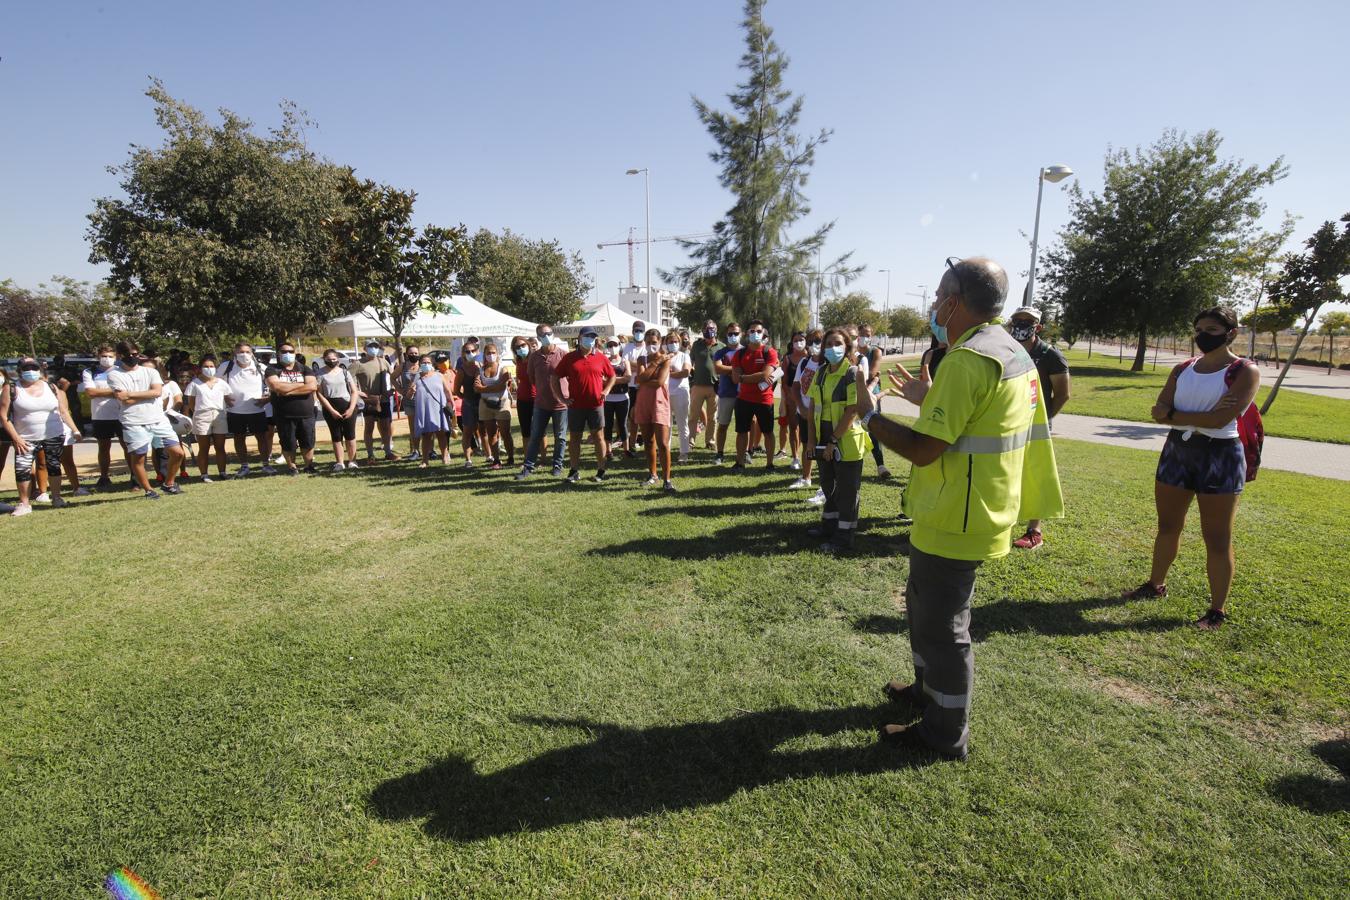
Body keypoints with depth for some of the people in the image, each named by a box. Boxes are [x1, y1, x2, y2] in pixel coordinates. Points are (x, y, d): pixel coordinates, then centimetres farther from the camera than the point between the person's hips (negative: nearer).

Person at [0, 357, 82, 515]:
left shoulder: (51, 388, 7)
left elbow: (63, 411, 10)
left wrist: (75, 430, 3)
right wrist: (16, 438, -10)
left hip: (54, 435, 1)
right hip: (26, 439, -1)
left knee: (53, 466, 6)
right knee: (22, 469, -8)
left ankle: (56, 498, 17)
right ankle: (24, 503, 3)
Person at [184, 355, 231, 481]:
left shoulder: (221, 383, 10)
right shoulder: (195, 383, 4)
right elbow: (190, 403, 6)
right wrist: (197, 413, -2)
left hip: (219, 416, 2)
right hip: (202, 417, -2)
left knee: (220, 447, 6)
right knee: (204, 449, 3)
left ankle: (222, 472, 12)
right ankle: (204, 475, 6)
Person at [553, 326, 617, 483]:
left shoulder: (601, 358, 3)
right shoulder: (569, 358, 2)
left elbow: (612, 376, 14)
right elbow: (556, 377, 6)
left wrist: (605, 391, 0)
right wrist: (562, 397, 0)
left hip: (595, 405, 0)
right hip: (575, 405, 0)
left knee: (599, 437, 2)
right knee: (574, 438, 6)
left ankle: (601, 471, 11)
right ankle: (575, 471, 16)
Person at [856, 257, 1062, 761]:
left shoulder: (967, 359, -23)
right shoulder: (1010, 351, 9)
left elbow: (922, 450, -24)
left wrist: (868, 415, -12)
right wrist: (930, 399, 19)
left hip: (956, 521, -10)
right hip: (973, 512, 10)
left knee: (942, 624, 5)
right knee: (923, 603, 25)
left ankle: (945, 734, 23)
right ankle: (929, 689, 44)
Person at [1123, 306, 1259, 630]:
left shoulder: (1245, 371, -9)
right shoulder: (1183, 369, 7)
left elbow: (1220, 420, -21)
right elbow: (1159, 411, -3)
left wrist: (1174, 414, -11)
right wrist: (1199, 417, -18)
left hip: (1219, 457, -5)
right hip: (1176, 451, 6)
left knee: (1217, 539, 2)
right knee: (1167, 526, 16)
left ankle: (1218, 609, 14)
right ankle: (1156, 584, 33)